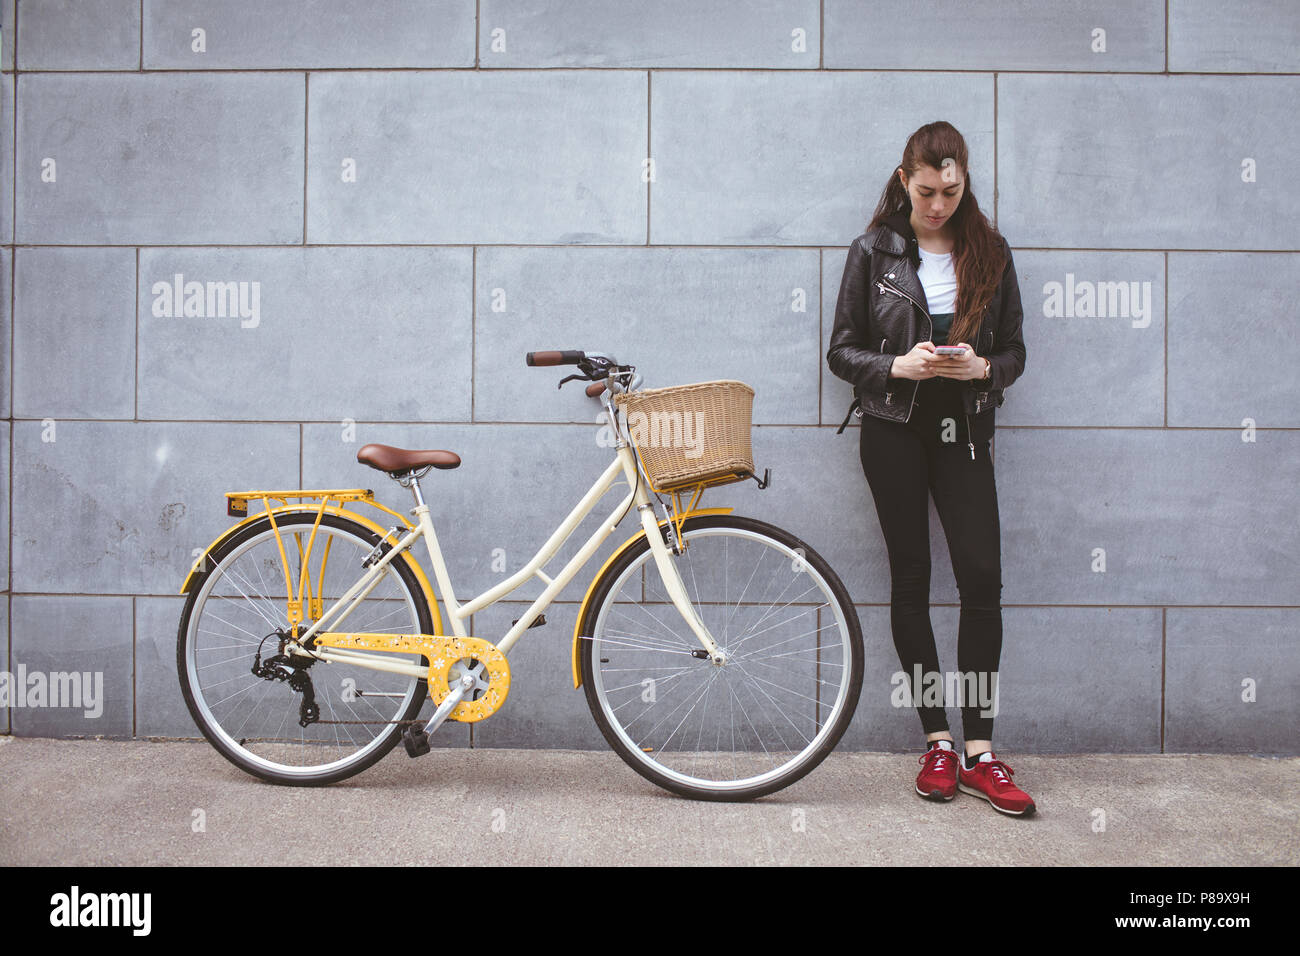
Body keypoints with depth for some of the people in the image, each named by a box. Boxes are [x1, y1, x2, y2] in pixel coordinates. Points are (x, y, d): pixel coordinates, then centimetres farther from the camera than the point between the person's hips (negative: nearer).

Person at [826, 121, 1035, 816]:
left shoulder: (989, 251, 7)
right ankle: (937, 743, 13)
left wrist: (982, 366, -13)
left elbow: (1014, 349, 9)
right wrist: (898, 365, -16)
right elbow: (841, 351, 2)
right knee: (911, 578, 2)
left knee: (982, 576, -8)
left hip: (962, 430, 1)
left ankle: (980, 753, 0)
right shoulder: (874, 251, 3)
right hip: (894, 430, -1)